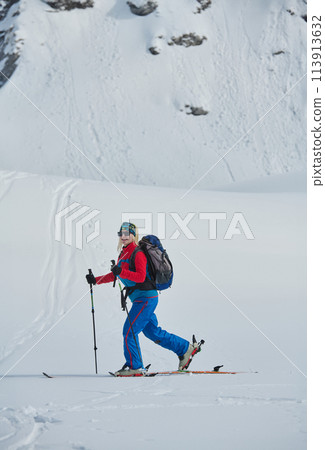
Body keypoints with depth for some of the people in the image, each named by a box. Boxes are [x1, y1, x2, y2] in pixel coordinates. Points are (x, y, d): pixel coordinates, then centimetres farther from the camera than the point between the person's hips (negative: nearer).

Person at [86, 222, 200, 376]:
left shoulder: (138, 253, -13)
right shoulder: (124, 254, 14)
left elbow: (141, 276, -24)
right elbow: (115, 275, 23)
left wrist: (122, 272, -33)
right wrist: (96, 280, 16)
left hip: (146, 298, -10)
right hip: (141, 299, 10)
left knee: (129, 331, -10)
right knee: (153, 333, 15)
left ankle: (134, 366, -2)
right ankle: (186, 348, 24)